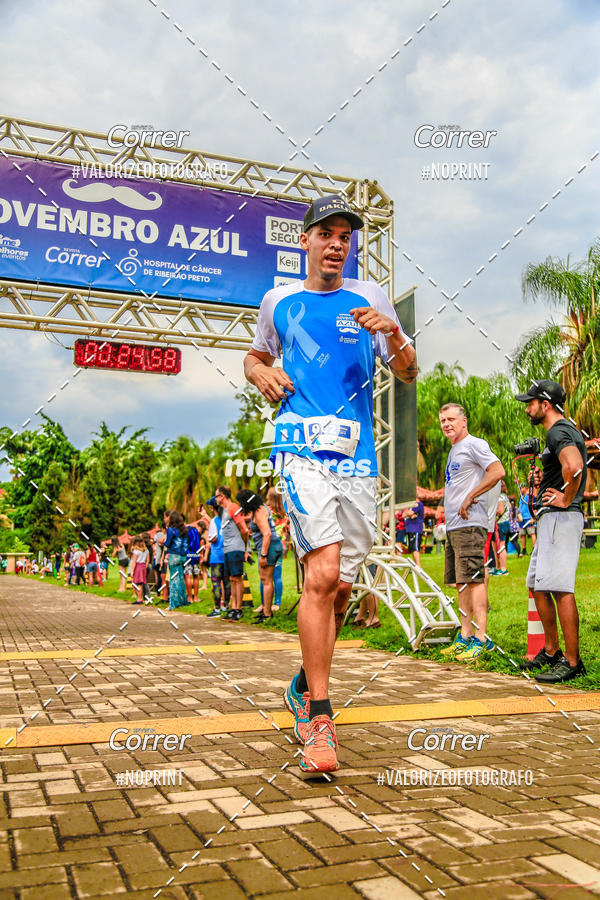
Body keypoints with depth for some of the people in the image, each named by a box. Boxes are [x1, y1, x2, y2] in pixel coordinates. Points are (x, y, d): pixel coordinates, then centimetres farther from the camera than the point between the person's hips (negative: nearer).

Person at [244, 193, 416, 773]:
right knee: (323, 573, -19)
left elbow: (408, 374, 11)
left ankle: (305, 687, 30)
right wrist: (262, 374, 4)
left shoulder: (369, 298, 13)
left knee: (339, 584, 6)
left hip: (356, 454, 2)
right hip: (301, 447, -2)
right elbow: (255, 357, 28)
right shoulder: (278, 301, 14)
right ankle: (319, 721, -11)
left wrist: (393, 333, -9)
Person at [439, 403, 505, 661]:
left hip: (469, 524, -10)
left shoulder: (474, 444, -5)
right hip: (453, 525, 10)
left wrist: (470, 497, -15)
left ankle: (481, 639, -13)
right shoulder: (454, 451, 24)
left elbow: (498, 471, -17)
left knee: (474, 580, -13)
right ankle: (465, 637, 14)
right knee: (461, 582, 10)